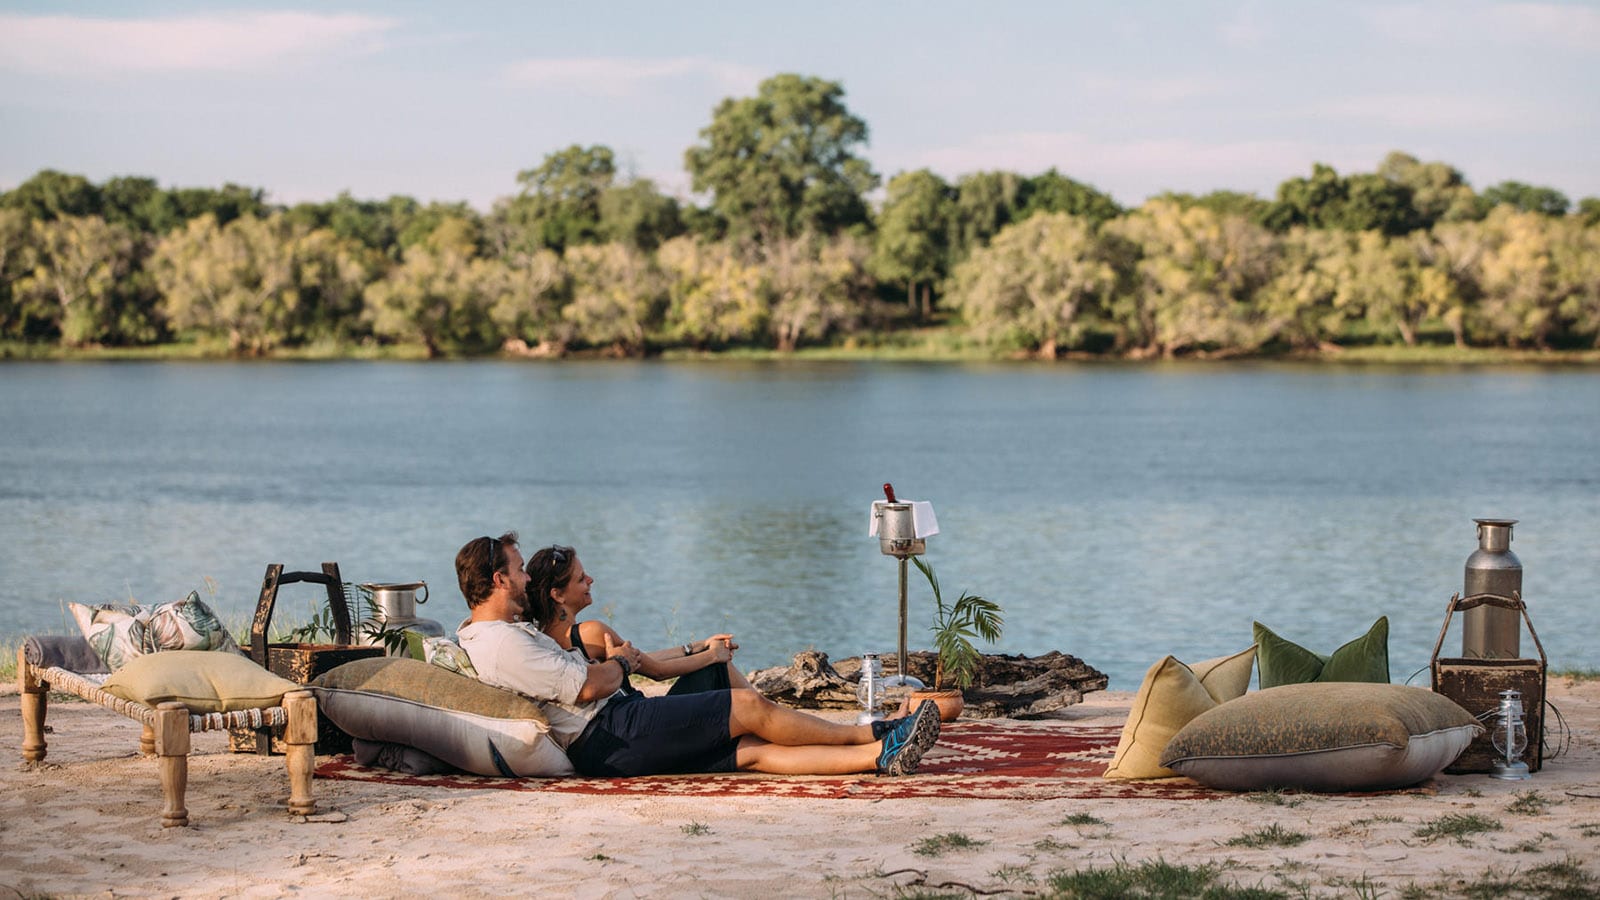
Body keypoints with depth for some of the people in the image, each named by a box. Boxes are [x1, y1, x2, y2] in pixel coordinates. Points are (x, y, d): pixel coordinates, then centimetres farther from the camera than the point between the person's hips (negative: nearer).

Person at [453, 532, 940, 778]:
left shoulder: (487, 635, 18)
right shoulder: (502, 643, -16)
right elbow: (587, 686, -18)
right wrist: (622, 661, 3)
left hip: (606, 739, 10)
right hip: (609, 735, -10)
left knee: (755, 749, 2)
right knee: (750, 707, -7)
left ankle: (880, 756, -3)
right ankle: (874, 734, 6)